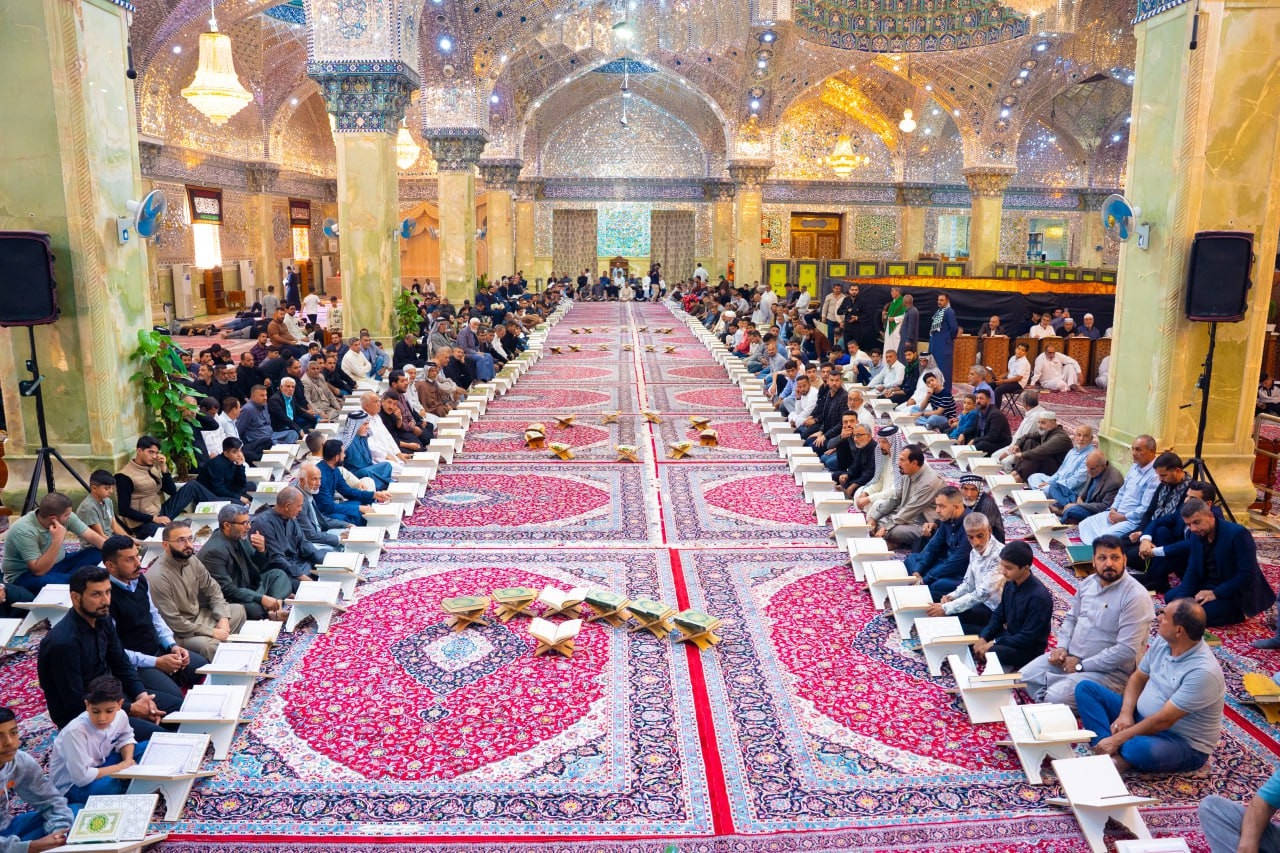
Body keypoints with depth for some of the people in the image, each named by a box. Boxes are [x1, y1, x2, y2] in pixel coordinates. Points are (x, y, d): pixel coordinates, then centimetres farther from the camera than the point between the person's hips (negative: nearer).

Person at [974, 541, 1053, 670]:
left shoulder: (1039, 597, -27)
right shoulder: (1010, 583, -4)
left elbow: (1028, 638, -24)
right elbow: (999, 615, 6)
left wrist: (994, 643, -23)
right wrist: (983, 637, -9)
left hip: (1029, 649, -8)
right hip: (1009, 636, 8)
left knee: (984, 653, -30)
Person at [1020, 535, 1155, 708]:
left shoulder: (1135, 596, -20)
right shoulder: (1088, 583, 6)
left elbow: (1127, 650, -24)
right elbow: (1071, 618, 19)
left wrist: (1081, 665, -19)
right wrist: (1062, 647, 0)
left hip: (1110, 670, -8)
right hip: (1070, 656, 8)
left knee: (1056, 697, -25)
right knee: (1025, 676, -4)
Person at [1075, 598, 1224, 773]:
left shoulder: (1203, 671, -28)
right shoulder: (1162, 641, -4)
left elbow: (1164, 721, -27)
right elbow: (1138, 678, 9)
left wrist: (1117, 739, -22)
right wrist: (1125, 714, -8)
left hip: (1184, 744, -8)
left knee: (1142, 749, -42)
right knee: (1086, 688, -4)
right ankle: (1112, 753, -21)